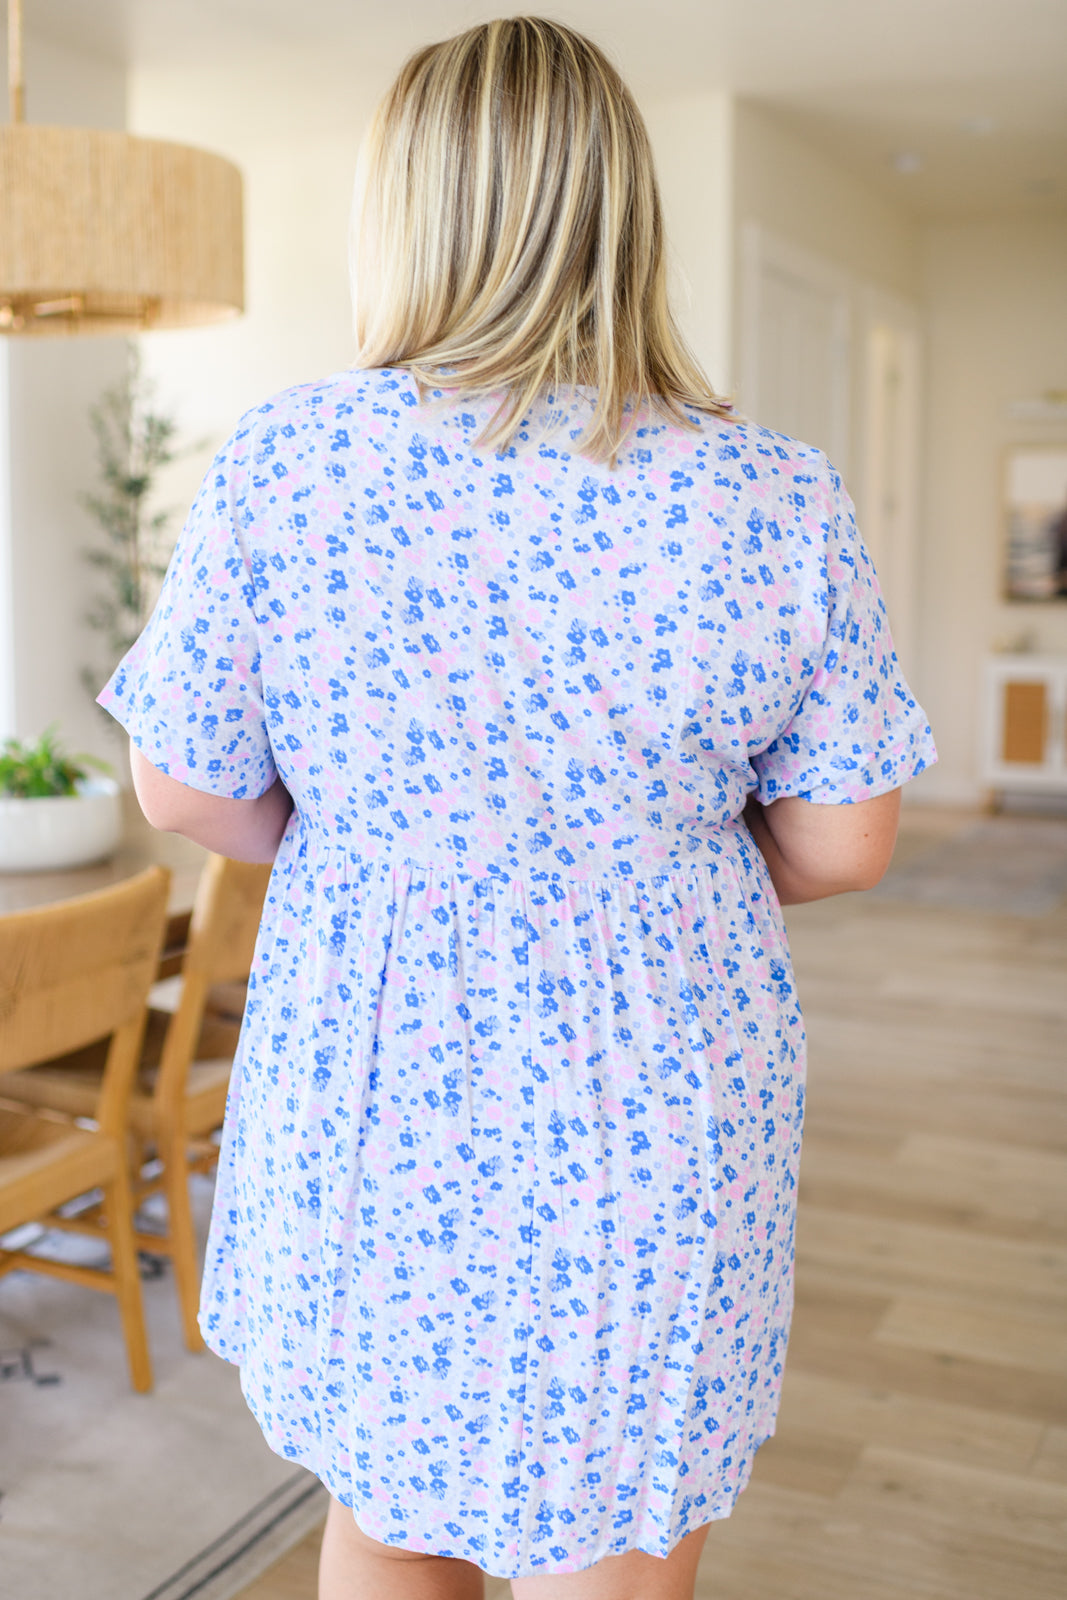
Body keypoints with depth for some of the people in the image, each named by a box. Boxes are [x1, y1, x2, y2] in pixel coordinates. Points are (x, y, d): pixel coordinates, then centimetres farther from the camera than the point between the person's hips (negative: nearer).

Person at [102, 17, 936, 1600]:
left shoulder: (279, 460, -11)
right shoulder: (778, 503, -10)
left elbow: (186, 788, -3)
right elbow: (840, 843, -4)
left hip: (370, 1097, 1)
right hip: (643, 1124, 0)